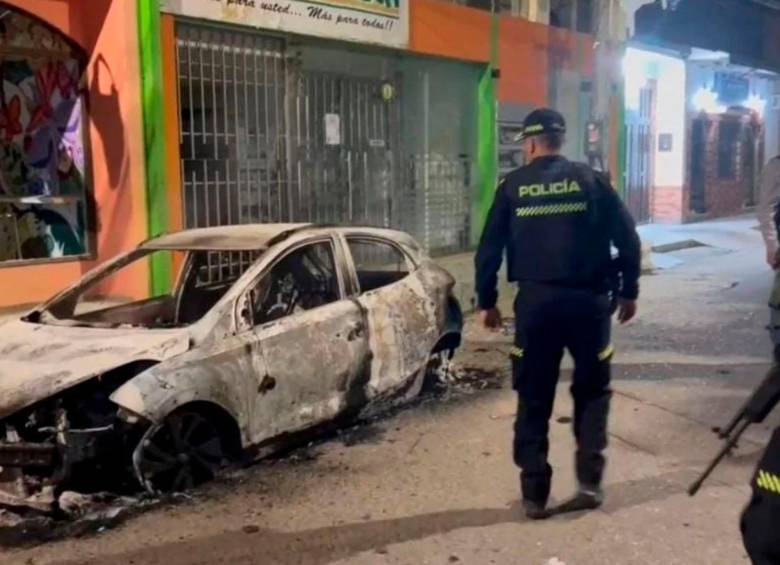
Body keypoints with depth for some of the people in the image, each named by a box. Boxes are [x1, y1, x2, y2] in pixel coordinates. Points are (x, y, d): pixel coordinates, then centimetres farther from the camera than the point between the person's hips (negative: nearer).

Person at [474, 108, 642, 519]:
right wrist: (629, 292, 13)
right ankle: (589, 482, 12)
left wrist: (486, 301, 12)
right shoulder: (591, 180, 4)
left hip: (536, 301, 0)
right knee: (591, 392, 17)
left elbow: (489, 249, 2)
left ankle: (535, 494, 11)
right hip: (588, 300, 1)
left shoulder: (512, 186, 3)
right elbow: (628, 239, 2)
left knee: (533, 399, 9)